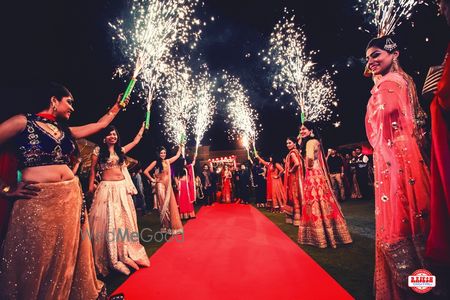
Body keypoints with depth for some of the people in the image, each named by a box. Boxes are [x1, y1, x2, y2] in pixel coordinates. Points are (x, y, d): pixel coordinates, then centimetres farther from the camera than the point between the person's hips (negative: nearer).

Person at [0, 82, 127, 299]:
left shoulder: (64, 130, 16)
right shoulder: (23, 122, -1)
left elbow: (100, 124, 25)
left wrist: (116, 108, 31)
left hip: (71, 198, 6)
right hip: (36, 201, -6)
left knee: (67, 257, 16)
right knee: (36, 262, 6)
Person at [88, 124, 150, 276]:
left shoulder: (121, 150, 12)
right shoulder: (99, 150, -1)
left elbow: (136, 141, 22)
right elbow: (93, 169, 3)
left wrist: (143, 125, 29)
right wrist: (91, 186, 0)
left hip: (122, 187, 5)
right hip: (107, 188, -5)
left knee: (125, 218, 9)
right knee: (108, 219, -1)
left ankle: (125, 253, 22)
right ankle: (112, 257, 11)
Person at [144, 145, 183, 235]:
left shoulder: (168, 161, 10)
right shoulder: (156, 162, -4)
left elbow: (177, 156, 23)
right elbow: (145, 171, -8)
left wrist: (180, 147, 27)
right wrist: (152, 179, -5)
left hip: (168, 185, 5)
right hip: (160, 185, -5)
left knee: (171, 205, 5)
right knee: (164, 206, -1)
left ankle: (172, 225, 15)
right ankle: (166, 226, 9)